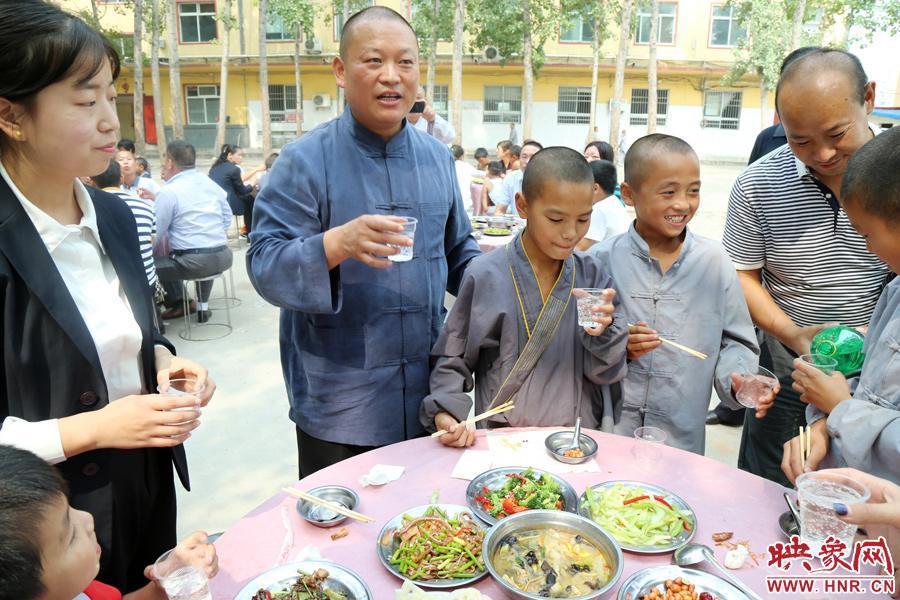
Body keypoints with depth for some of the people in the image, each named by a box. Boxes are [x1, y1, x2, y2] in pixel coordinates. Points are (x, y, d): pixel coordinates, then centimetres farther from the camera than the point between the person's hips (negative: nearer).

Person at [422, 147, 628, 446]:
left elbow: (606, 373, 4)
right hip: (504, 440, -3)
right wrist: (445, 413, -11)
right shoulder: (484, 275, -5)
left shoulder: (592, 275, 2)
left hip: (580, 438, 3)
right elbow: (452, 358, 4)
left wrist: (602, 333, -15)